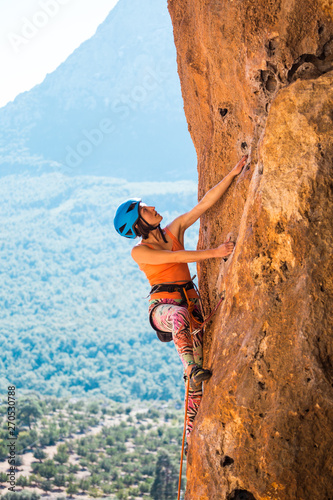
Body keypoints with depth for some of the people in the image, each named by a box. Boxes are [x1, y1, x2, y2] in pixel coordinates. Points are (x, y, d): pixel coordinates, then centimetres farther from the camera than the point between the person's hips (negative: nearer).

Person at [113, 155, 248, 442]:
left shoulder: (175, 230, 8)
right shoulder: (139, 252, -3)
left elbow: (206, 203, 1)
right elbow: (175, 257, -17)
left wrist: (233, 173, -7)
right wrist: (213, 253, -27)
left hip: (190, 300, 4)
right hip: (163, 305, -4)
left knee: (198, 375, -5)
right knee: (181, 314, -43)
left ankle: (192, 430, -1)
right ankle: (192, 369, -46)